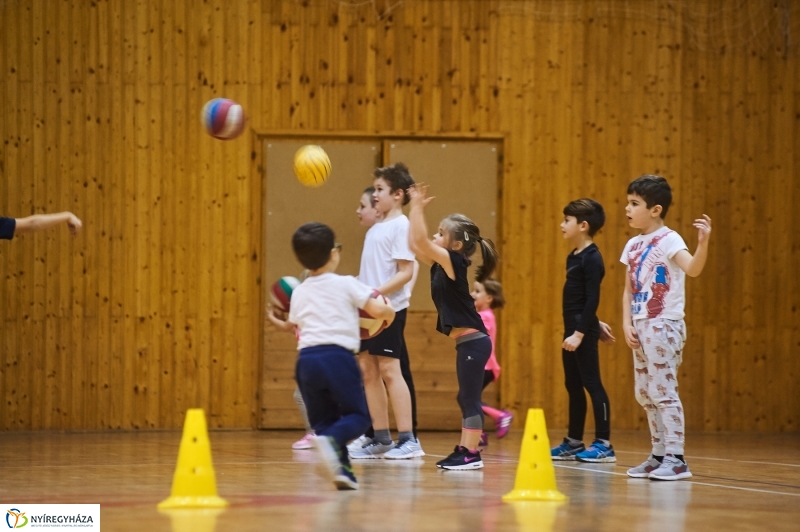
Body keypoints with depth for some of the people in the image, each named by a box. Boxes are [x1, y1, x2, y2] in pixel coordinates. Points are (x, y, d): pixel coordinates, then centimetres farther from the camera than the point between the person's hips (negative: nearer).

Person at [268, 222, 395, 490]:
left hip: (306, 359, 4)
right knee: (357, 415, 3)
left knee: (323, 419, 14)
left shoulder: (299, 292, 16)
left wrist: (276, 321, 52)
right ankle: (332, 439, -29)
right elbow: (378, 310, -5)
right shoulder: (346, 285, 3)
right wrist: (389, 312, 18)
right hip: (338, 355, -4)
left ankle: (342, 470, 0)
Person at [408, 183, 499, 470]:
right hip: (467, 342, 10)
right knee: (466, 399, 12)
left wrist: (418, 207, -15)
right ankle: (464, 451, 16)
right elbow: (415, 244, 16)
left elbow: (420, 241, -21)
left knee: (470, 398, -6)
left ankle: (471, 454, -3)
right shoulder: (440, 266, 11)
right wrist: (416, 209, 13)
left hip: (473, 342, -10)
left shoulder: (455, 263, -13)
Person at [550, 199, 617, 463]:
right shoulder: (574, 256, 13)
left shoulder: (591, 258, -15)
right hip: (572, 329, 10)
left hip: (583, 332, -10)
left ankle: (604, 445, -3)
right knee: (573, 386, 13)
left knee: (592, 383, -6)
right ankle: (573, 443, 20)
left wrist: (580, 333, -22)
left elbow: (592, 299, -19)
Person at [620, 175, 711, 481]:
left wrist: (703, 243, -45)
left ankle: (676, 459, -7)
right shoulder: (633, 245, 12)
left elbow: (692, 269, -28)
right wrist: (627, 324, 3)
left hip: (664, 326, -8)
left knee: (664, 391, -10)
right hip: (641, 327, 8)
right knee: (645, 393, 11)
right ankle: (659, 455, 20)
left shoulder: (668, 240, -11)